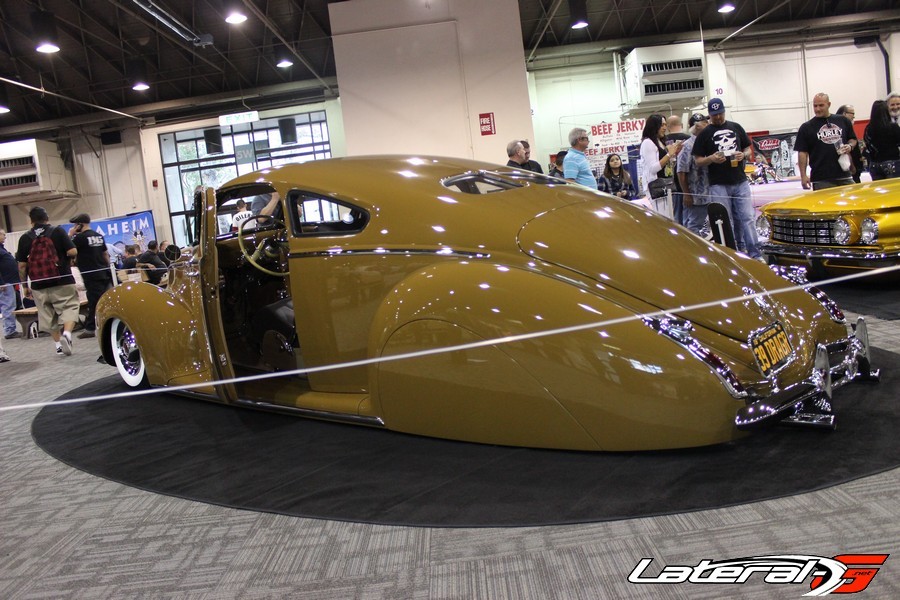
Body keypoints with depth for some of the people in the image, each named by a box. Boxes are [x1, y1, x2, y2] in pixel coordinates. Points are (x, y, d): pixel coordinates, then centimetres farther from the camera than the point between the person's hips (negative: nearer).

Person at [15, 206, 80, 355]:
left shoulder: (25, 238, 4)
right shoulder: (58, 231, -2)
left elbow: (22, 265, 4)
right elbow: (72, 252, -11)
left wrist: (25, 286, 13)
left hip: (39, 285, 3)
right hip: (63, 282, -2)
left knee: (48, 316, 13)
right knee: (69, 308, 2)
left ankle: (58, 344, 15)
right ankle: (67, 333, -23)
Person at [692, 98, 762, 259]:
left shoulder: (736, 127, 14)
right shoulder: (704, 134, 5)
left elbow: (748, 149, 19)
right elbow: (698, 161, 3)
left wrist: (743, 154, -4)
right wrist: (712, 158, -17)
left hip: (740, 182, 2)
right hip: (718, 185, -2)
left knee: (747, 218, -2)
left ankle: (755, 254, 0)